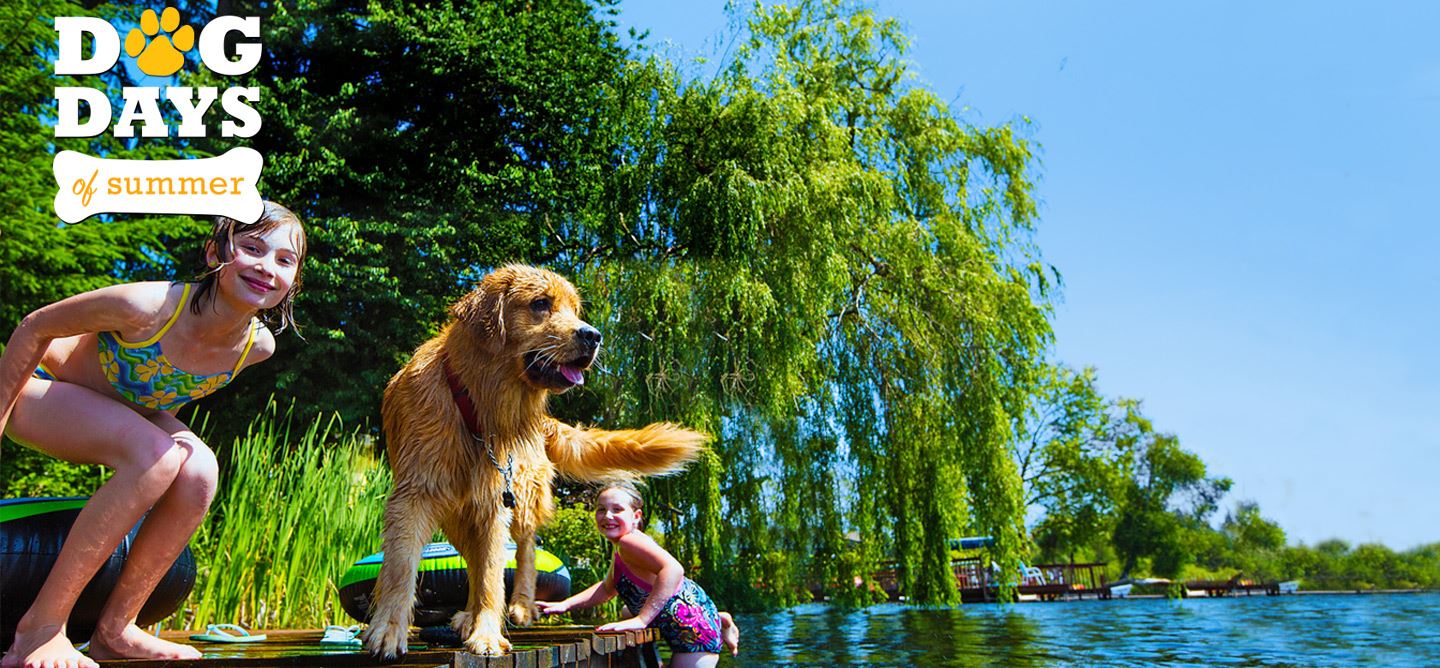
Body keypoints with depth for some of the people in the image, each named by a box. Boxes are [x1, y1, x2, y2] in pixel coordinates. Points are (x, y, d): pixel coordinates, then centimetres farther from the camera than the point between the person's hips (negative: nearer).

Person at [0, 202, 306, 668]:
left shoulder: (258, 346, -17)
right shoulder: (145, 307, -35)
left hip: (129, 412, 5)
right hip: (43, 389, -5)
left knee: (199, 471, -25)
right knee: (158, 457, -33)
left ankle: (114, 629, -9)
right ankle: (40, 626, -21)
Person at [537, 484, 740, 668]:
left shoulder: (629, 542, -23)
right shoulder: (621, 552, 9)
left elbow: (673, 569, -39)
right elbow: (607, 588, 24)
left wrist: (640, 620, -37)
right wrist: (564, 605, 13)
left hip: (695, 630, -10)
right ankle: (719, 622, 28)